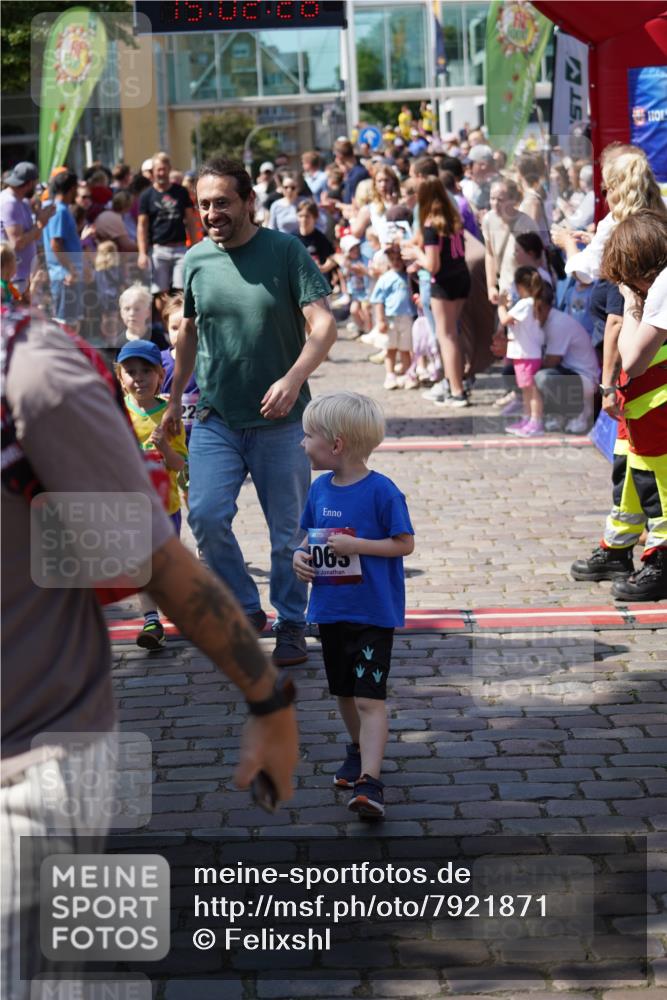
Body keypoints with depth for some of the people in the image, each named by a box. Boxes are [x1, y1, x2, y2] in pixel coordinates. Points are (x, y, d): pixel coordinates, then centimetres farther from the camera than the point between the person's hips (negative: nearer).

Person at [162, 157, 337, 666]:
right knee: (206, 516, -11)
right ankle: (247, 609, 10)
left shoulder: (286, 251, -7)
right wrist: (176, 397, 22)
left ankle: (292, 625, 23)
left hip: (279, 419, -2)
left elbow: (324, 325, -13)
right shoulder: (196, 260, 4)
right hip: (215, 418, 3)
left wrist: (293, 379, -28)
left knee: (288, 531, 5)